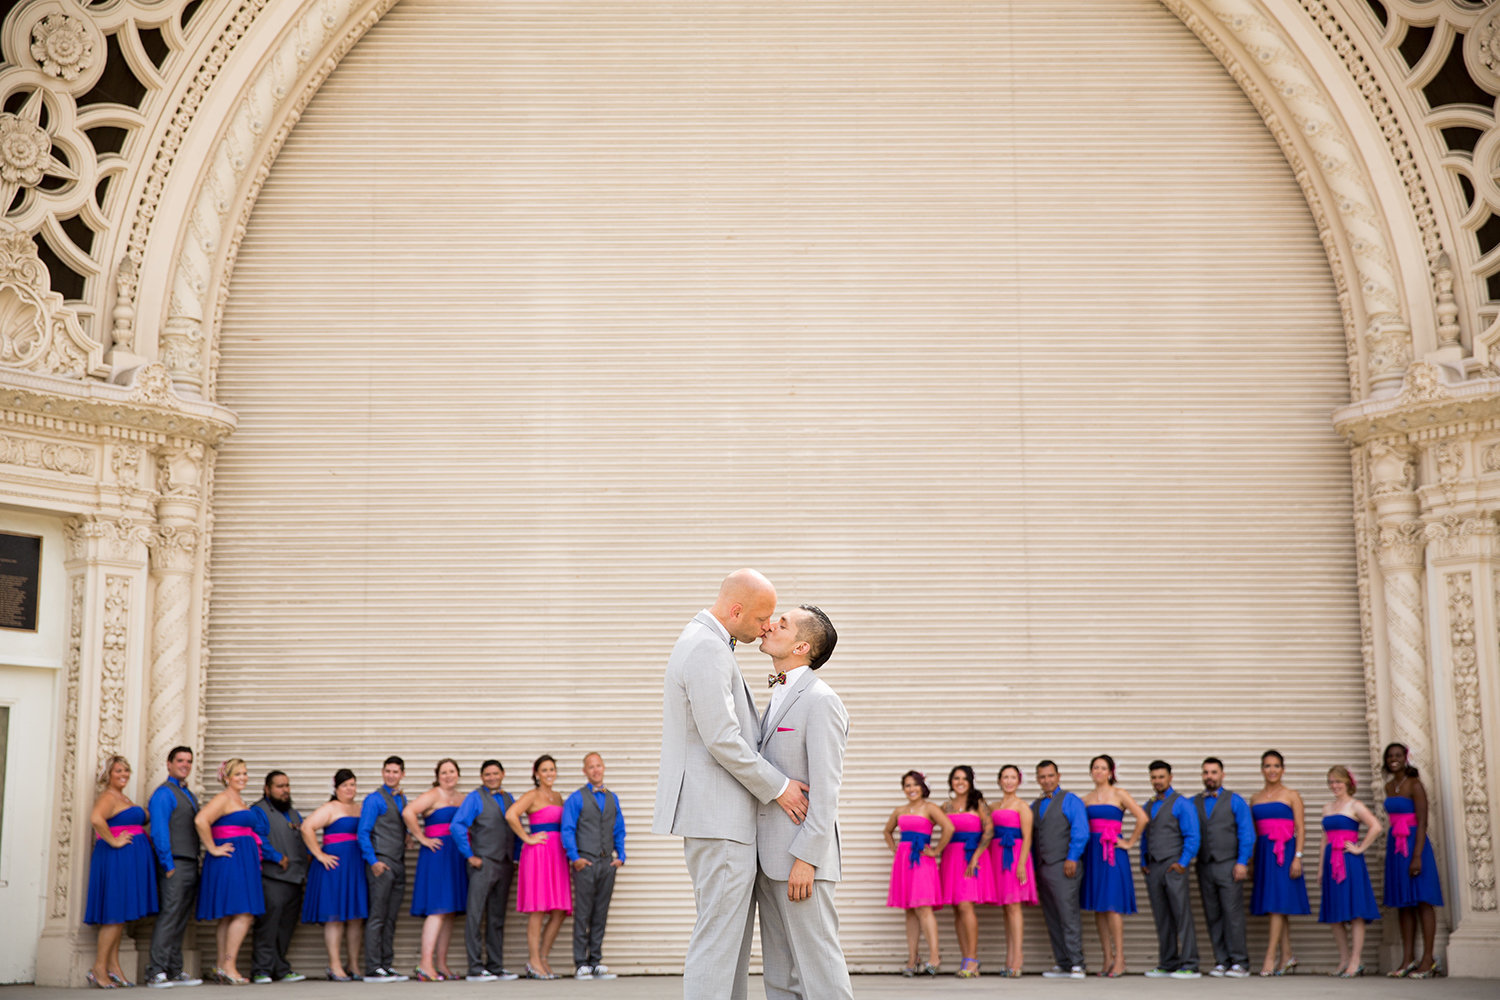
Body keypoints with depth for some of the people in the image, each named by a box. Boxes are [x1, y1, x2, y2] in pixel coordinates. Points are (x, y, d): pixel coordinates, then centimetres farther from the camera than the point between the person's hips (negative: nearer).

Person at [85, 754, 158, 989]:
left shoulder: (124, 798, 19)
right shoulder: (107, 797, -11)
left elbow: (140, 820, 34)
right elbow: (96, 819, -31)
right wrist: (113, 841, -23)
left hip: (131, 861, 10)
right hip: (116, 860, -10)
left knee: (121, 915, 11)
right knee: (116, 914, -9)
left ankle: (113, 967, 15)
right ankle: (99, 968, -4)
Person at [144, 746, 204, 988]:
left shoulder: (189, 795, 20)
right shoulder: (164, 793, -6)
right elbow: (159, 832, -13)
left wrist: (196, 865, 15)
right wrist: (168, 865, -15)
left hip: (190, 865, 9)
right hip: (174, 864, -9)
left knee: (181, 921, 10)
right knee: (169, 917, -11)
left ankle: (175, 972, 13)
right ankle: (156, 973, -10)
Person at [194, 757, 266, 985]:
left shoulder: (239, 801, 21)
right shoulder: (223, 799, -9)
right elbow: (201, 820, -23)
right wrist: (213, 849, -18)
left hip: (243, 863, 10)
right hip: (230, 861, -10)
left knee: (228, 916, 10)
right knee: (244, 913, -14)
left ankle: (221, 967, 13)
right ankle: (228, 966, -12)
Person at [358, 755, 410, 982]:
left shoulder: (402, 799, 17)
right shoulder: (374, 799, -4)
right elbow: (363, 833, -8)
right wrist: (373, 861, -15)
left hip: (398, 865, 7)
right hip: (381, 864, -7)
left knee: (391, 919, 9)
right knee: (377, 918, -7)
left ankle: (387, 966, 13)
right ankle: (372, 969, -6)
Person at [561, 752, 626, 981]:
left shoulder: (612, 798, 15)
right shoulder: (576, 799, 1)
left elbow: (619, 831, 17)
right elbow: (567, 831, -2)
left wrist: (620, 856, 6)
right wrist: (574, 858, -11)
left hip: (607, 862, 4)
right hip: (585, 863, -4)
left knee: (601, 914, 6)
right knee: (583, 914, -4)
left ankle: (596, 962, 11)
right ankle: (581, 965, -1)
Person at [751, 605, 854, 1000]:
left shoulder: (821, 700, -11)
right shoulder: (779, 698, 20)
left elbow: (826, 790, -17)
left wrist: (805, 859, -22)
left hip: (801, 855, -9)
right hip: (770, 858, 9)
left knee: (818, 962, -7)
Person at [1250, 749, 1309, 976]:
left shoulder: (1291, 796, 2)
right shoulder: (1255, 798, 13)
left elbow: (1300, 829, -2)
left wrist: (1298, 857, -12)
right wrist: (1251, 863, 13)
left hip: (1284, 852, -5)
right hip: (1263, 853, 5)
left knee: (1278, 904, -10)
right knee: (1278, 907, 7)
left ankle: (1270, 957, -10)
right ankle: (1288, 957, 13)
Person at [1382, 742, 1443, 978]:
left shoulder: (1414, 785, -9)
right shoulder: (1389, 786, 13)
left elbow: (1422, 822, -14)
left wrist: (1417, 856, -20)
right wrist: (1391, 849, 14)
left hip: (1414, 843, -7)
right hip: (1395, 845, 7)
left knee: (1421, 900, -4)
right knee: (1403, 903, 7)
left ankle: (1428, 958, 0)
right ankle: (1408, 959, 11)